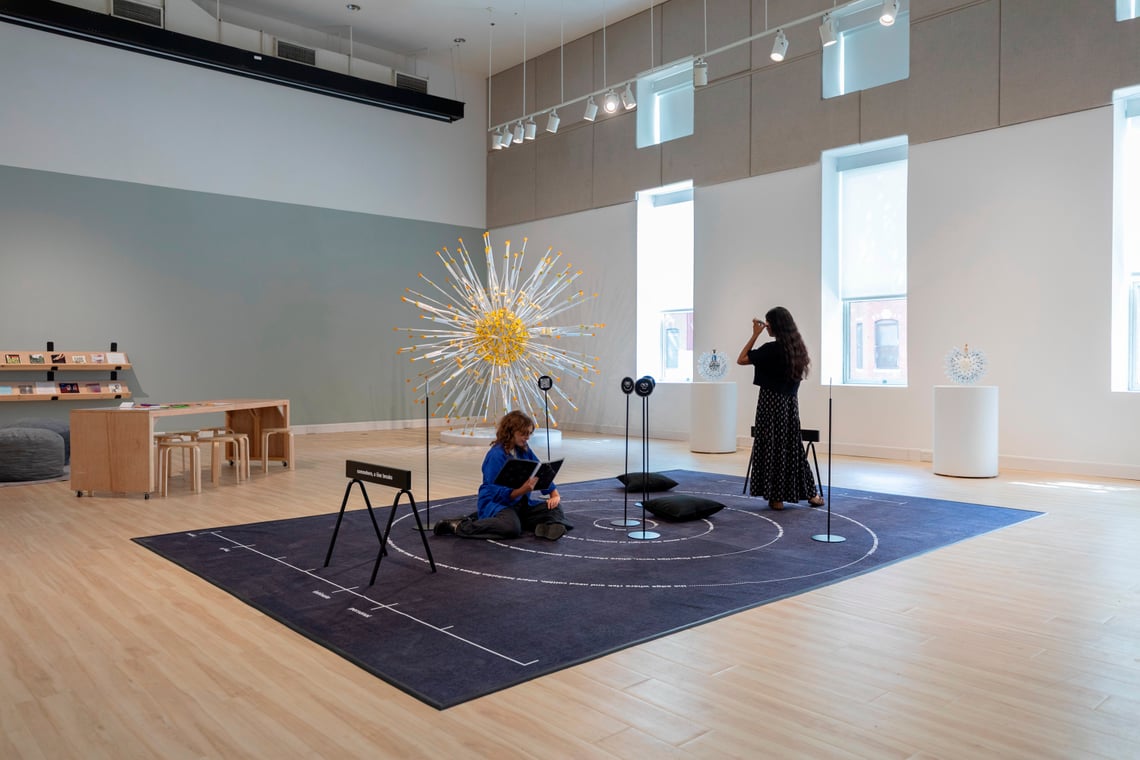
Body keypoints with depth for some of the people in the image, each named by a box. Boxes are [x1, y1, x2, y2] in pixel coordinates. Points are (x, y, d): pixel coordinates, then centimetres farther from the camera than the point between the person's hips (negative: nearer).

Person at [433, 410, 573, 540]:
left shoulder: (524, 451, 6)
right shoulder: (496, 455, -16)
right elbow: (496, 492, -20)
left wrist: (555, 495, -7)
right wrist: (522, 490, -34)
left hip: (520, 503, 7)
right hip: (496, 503, -7)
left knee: (555, 508, -3)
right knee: (512, 527, -37)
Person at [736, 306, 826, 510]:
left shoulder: (771, 348, -16)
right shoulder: (797, 347, 5)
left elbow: (741, 360, -10)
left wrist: (755, 334, -8)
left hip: (771, 402, -7)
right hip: (791, 402, 7)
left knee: (772, 447, 2)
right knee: (793, 446, 15)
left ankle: (776, 497, 8)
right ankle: (811, 494, 20)